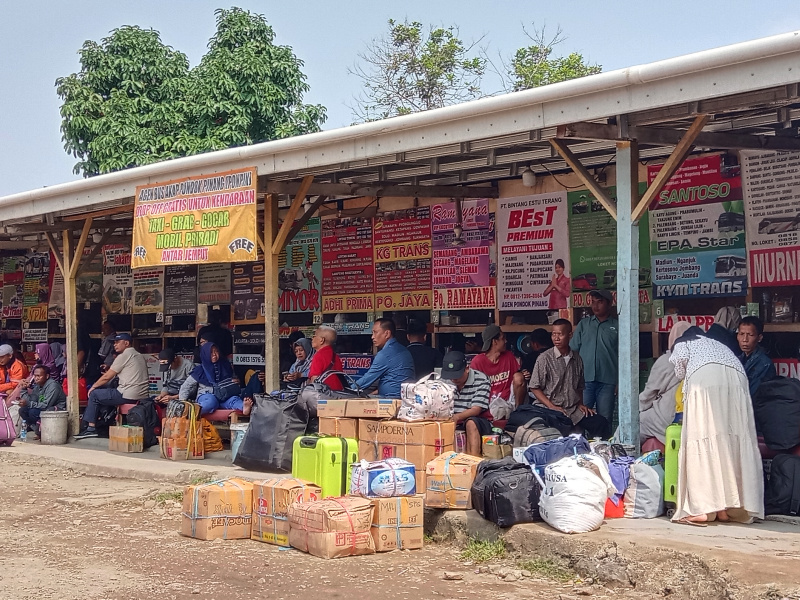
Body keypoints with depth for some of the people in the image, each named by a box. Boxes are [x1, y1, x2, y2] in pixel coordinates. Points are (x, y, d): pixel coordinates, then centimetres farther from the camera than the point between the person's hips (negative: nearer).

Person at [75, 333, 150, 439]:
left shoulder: (124, 356, -6)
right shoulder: (139, 356, 19)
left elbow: (106, 377, -3)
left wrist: (93, 387, 13)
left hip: (129, 396, -9)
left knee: (94, 394, 7)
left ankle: (91, 428, 4)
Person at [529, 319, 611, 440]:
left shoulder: (577, 359, 12)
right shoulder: (545, 358, -3)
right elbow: (535, 388, -3)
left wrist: (580, 404, 7)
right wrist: (552, 407, -11)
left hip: (574, 409, 5)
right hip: (550, 410, -5)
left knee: (602, 424, -16)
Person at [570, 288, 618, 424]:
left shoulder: (617, 326, 7)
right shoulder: (583, 324, 14)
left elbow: (622, 356, 4)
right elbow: (572, 351, 13)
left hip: (607, 381, -2)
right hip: (584, 379, 2)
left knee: (605, 420, 0)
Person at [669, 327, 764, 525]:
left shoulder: (683, 343, 30)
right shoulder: (720, 345, 41)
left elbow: (681, 359, 9)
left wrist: (684, 379, 26)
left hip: (703, 377, -4)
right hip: (736, 380, 4)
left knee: (702, 440, -7)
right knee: (734, 440, 4)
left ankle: (702, 509, -15)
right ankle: (729, 508, -1)